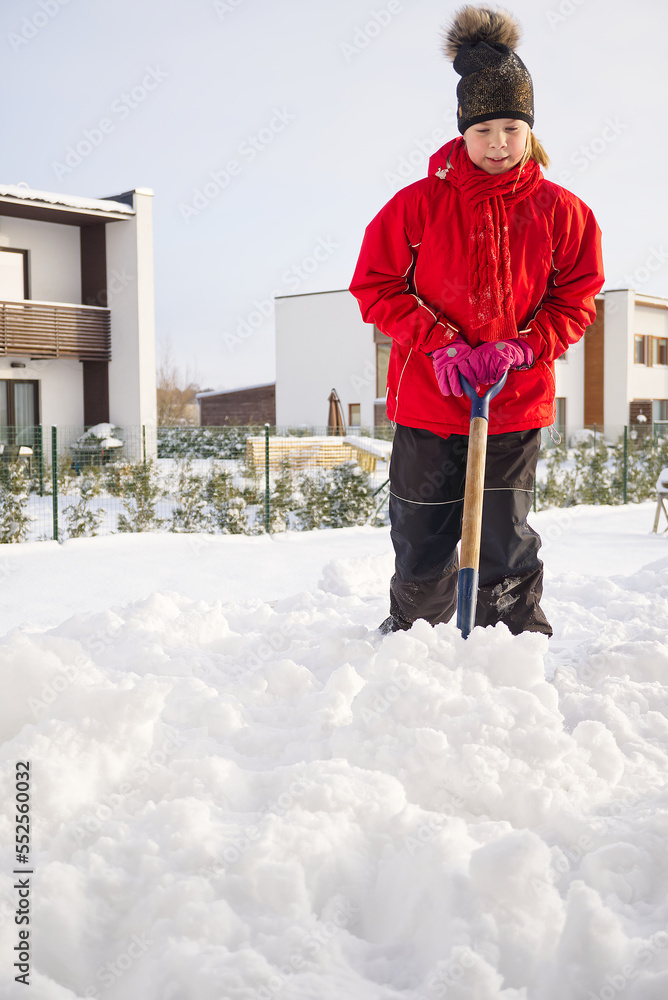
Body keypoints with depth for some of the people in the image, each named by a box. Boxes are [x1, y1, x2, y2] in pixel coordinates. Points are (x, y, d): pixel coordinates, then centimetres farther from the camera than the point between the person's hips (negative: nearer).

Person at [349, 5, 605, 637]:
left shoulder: (560, 212, 0)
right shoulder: (419, 204, -3)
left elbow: (577, 298, 5)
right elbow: (375, 284, -1)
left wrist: (521, 349, -12)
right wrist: (440, 343, -13)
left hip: (519, 402, 0)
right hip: (427, 402, 0)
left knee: (507, 543, 7)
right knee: (422, 542, 9)